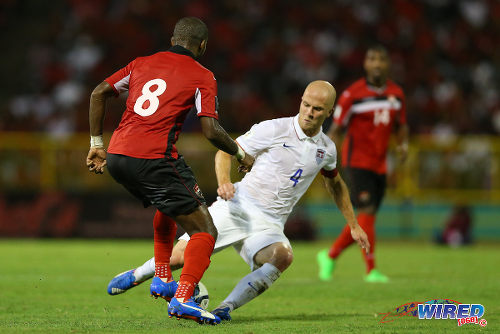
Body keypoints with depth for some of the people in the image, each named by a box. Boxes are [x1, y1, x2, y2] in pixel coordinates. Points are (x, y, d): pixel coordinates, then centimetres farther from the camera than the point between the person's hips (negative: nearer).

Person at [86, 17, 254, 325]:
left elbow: (99, 93, 17)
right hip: (155, 159, -7)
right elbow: (211, 130, -6)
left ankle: (162, 279, 33)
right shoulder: (203, 77, 4)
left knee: (168, 205, 35)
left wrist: (97, 144, 23)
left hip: (116, 157, 7)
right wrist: (241, 154, 11)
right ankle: (183, 298, -20)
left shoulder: (142, 63, 20)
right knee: (205, 231, -1)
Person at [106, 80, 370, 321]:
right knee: (180, 257, -12)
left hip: (269, 223, 3)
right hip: (238, 207, -3)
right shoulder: (275, 129, -4)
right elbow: (226, 151, -1)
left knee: (283, 256, -33)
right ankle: (138, 275, 21)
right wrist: (224, 180, -21)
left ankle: (226, 308, -25)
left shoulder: (326, 149, 9)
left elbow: (335, 184, 31)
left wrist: (354, 225, 29)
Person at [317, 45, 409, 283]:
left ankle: (330, 256, 27)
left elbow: (401, 125, 20)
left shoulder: (396, 93, 7)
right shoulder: (353, 94, -9)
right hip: (357, 162, -6)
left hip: (380, 165, 6)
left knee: (363, 221, 9)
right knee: (367, 212, -16)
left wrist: (403, 144, -1)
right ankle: (371, 270, -13)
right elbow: (335, 129, -6)